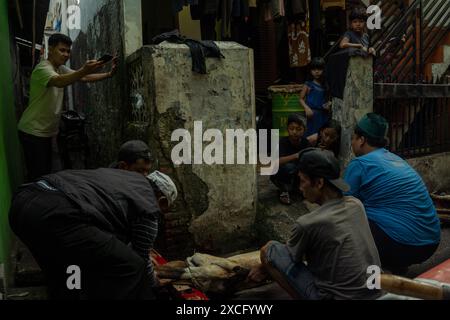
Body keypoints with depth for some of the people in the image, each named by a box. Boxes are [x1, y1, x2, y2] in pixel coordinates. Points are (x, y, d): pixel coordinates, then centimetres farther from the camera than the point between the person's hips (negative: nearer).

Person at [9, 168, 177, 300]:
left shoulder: (127, 178, 31)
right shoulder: (148, 206, 8)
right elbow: (141, 259, 15)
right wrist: (153, 285, 34)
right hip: (56, 215, -10)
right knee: (129, 266, 3)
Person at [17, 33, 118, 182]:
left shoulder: (61, 69, 10)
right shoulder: (43, 68, -18)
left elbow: (84, 78, 2)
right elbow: (59, 82, -40)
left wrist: (108, 75, -14)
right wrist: (83, 70, -57)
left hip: (46, 132, 9)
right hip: (33, 132, -9)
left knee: (46, 173, 15)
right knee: (38, 176, -9)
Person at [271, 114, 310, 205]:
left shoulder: (305, 142, -9)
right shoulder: (283, 142, -21)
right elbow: (276, 162, -37)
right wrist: (296, 156, -48)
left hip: (297, 176, 5)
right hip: (279, 176, -5)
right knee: (289, 166, -35)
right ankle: (284, 190, -8)